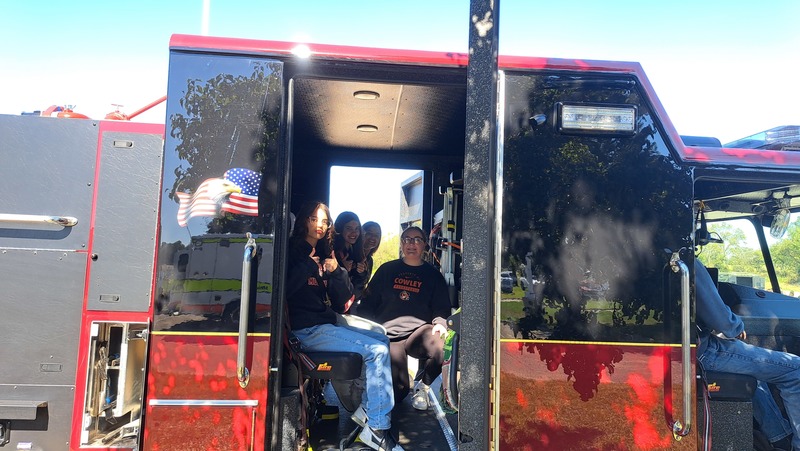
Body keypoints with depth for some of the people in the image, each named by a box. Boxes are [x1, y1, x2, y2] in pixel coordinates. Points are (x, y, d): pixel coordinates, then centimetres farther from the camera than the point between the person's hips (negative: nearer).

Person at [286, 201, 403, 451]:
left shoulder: (324, 256, 18)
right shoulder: (292, 251, -1)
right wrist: (308, 266, -13)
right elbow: (284, 289, -21)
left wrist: (336, 272, -4)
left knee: (382, 340, 6)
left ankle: (367, 407, 1)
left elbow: (343, 304, 10)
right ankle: (377, 429, -13)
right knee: (377, 350, -17)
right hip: (306, 329, -8)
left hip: (327, 325, 8)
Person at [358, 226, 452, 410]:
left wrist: (440, 323, -12)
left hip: (419, 330, 0)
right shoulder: (387, 269, 14)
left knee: (441, 347, -35)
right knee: (396, 392, -14)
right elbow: (368, 302, 13)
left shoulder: (433, 275, 12)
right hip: (389, 334, 0)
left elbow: (442, 308, 10)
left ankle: (423, 387, -3)